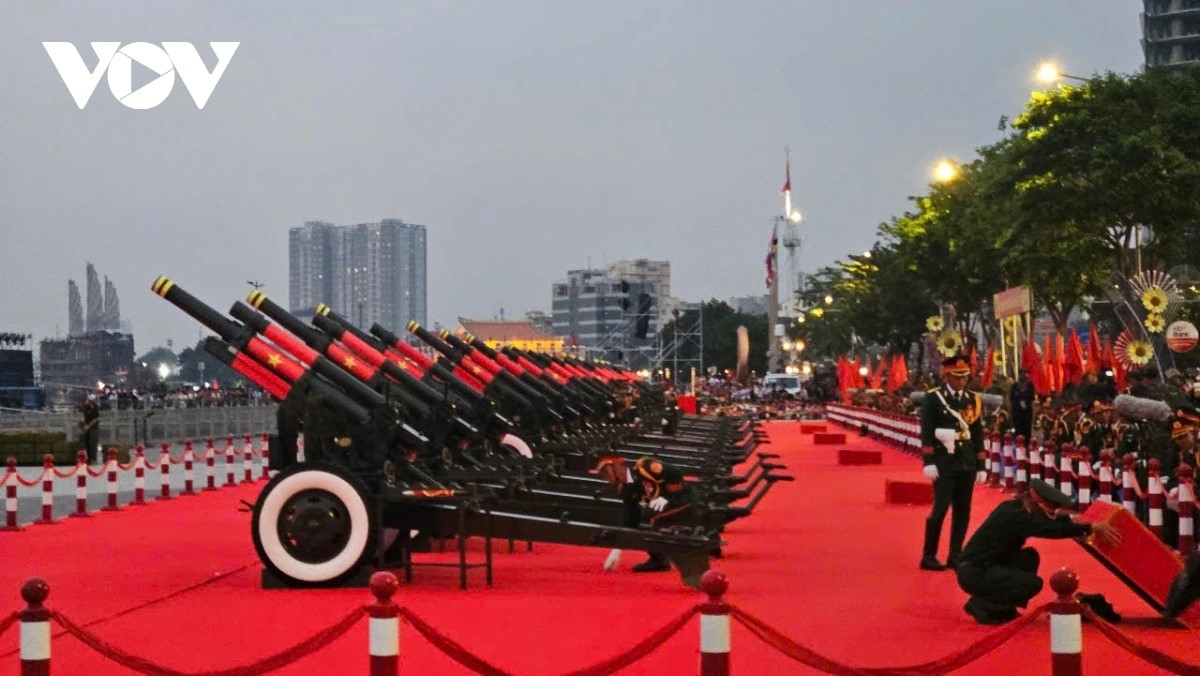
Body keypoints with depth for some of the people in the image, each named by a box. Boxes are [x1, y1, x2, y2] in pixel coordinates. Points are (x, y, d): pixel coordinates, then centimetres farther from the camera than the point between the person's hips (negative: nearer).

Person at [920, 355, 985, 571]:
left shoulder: (974, 400, 10)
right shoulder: (932, 398, -3)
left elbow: (978, 435, 12)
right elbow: (926, 432, -7)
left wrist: (981, 465, 8)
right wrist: (929, 462, -14)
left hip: (967, 464, 5)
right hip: (944, 464, -5)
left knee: (963, 511, 6)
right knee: (940, 509, -8)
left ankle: (955, 556, 14)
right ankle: (928, 556, 0)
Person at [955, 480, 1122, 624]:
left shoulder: (1017, 508, 7)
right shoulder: (1014, 515, -21)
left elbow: (1050, 521, 17)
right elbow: (1050, 529, -29)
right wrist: (1090, 528, -25)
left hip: (984, 565, 10)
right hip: (974, 573, -10)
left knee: (1030, 557, 9)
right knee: (1033, 584, -16)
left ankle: (998, 605, 11)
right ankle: (982, 605, -4)